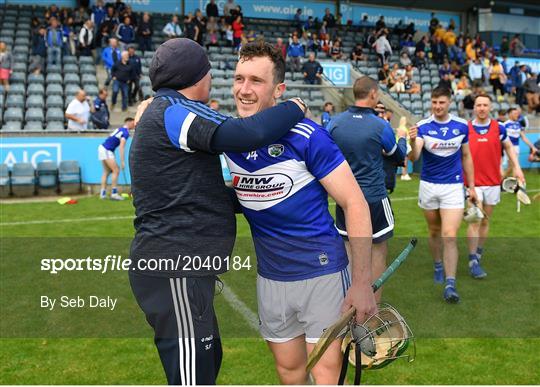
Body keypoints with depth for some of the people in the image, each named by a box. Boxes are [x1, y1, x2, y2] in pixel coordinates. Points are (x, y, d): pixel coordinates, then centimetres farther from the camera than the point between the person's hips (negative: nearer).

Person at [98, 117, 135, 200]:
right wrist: (122, 161, -20)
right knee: (116, 170, -8)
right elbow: (121, 147, -19)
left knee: (107, 171, 12)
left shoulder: (120, 129, 14)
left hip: (102, 148, 9)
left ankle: (103, 193, 11)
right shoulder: (125, 132, -12)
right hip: (106, 151, -9)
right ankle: (114, 193, -11)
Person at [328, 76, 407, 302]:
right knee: (379, 249, 10)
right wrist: (402, 137, 27)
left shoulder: (335, 122, -3)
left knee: (349, 247, 14)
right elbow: (399, 157, 6)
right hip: (374, 197, -3)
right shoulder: (380, 126, -11)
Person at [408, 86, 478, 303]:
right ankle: (438, 267, 39)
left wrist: (471, 186, 9)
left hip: (453, 187, -1)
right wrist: (413, 142, -42)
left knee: (449, 236, -11)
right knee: (434, 232, 16)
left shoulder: (461, 126, 0)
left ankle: (450, 285, -9)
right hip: (428, 186, 1)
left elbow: (466, 157, 10)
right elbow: (414, 158, -20)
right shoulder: (423, 127, -7)